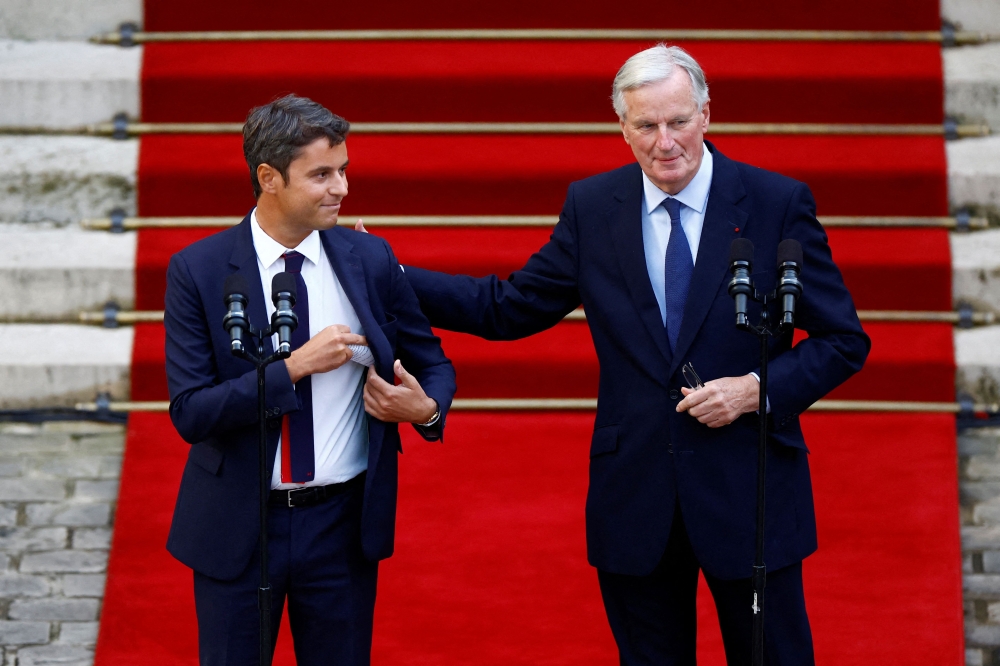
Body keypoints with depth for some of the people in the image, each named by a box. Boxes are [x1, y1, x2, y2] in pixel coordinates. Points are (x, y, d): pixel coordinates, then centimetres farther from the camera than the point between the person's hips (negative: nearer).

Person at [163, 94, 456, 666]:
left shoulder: (372, 260, -2)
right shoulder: (199, 270, -9)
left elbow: (433, 363, 9)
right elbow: (191, 413, -14)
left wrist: (427, 407, -14)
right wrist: (294, 367, -22)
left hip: (343, 523, 2)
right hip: (238, 527, -2)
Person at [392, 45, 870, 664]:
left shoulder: (778, 203, -6)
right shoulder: (591, 208, 1)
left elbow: (844, 341, -2)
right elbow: (508, 308, 8)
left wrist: (758, 388, -17)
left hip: (748, 497, -2)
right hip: (635, 495, 2)